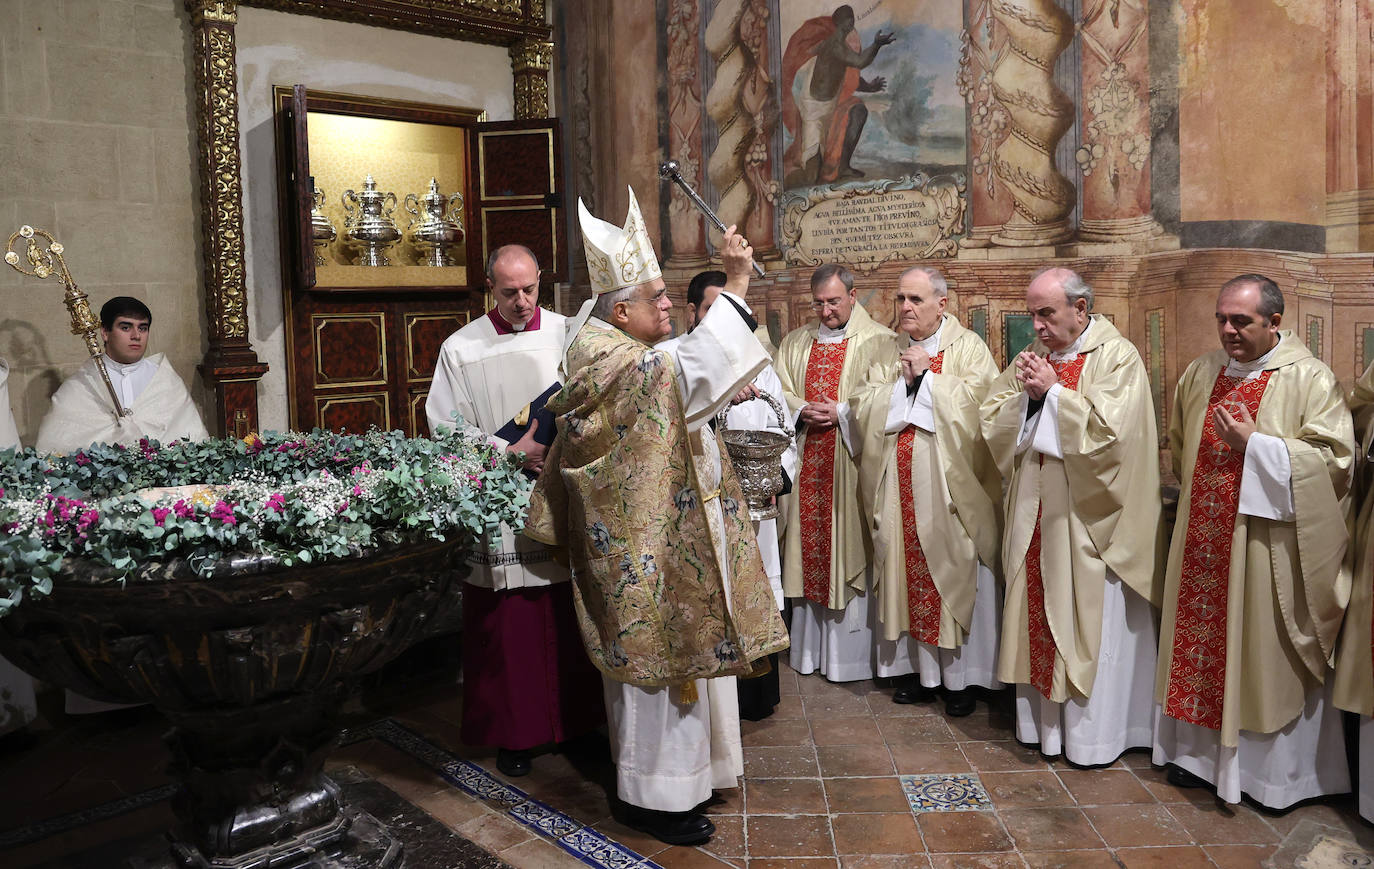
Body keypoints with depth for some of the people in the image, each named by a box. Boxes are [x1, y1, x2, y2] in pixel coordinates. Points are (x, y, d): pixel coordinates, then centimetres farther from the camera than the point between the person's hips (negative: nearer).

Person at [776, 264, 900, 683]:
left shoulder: (878, 341, 0)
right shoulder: (795, 342, 16)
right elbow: (779, 391, 9)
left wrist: (841, 412, -16)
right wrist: (803, 410, -9)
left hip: (852, 462, -4)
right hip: (807, 464, 5)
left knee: (852, 549, -2)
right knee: (811, 545, 7)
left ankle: (854, 650, 8)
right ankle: (813, 648, 17)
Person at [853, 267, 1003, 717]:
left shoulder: (968, 347, 0)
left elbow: (976, 402, -14)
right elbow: (866, 409, 3)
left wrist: (926, 376, -11)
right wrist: (903, 381, -10)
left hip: (948, 483, -4)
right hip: (900, 486, 4)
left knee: (954, 576, 1)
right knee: (910, 573, 7)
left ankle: (959, 677, 13)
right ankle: (923, 670, 19)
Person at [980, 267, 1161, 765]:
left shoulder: (1117, 356, -8)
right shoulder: (1032, 357, 10)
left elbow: (1110, 428, -20)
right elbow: (991, 420, 7)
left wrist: (1053, 392, -16)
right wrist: (1024, 394, -10)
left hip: (1089, 519, -6)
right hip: (1036, 515, 6)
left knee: (1090, 622, 2)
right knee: (1037, 615, 11)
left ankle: (1094, 734, 15)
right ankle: (1041, 720, 24)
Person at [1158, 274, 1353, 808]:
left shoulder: (1309, 379, -7)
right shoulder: (1200, 374, 8)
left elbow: (1336, 458, -13)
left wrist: (1254, 444, -18)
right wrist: (1199, 495, 13)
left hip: (1269, 545, -5)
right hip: (1205, 540, 5)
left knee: (1267, 650, 4)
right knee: (1202, 642, 10)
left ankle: (1278, 770, 20)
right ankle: (1202, 751, 25)